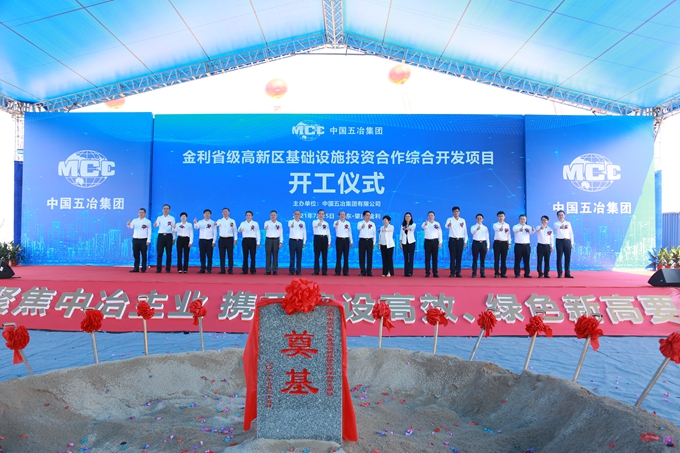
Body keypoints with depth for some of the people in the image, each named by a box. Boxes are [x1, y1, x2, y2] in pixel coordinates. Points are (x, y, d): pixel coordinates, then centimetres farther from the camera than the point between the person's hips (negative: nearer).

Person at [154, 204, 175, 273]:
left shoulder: (172, 218, 7)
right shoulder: (159, 218, 9)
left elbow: (173, 229, 7)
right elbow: (156, 224, -11)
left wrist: (173, 239, 3)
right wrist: (155, 224, -36)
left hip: (169, 236, -1)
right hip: (161, 236, 1)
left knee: (168, 253, 1)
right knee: (159, 253, -1)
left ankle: (168, 269, 8)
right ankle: (158, 269, 4)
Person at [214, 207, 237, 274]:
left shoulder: (232, 221, 7)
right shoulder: (220, 220, 4)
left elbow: (235, 230, 9)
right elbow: (216, 223, -20)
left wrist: (235, 239, 2)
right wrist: (215, 224, -44)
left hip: (230, 239, 0)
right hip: (222, 239, 1)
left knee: (230, 255, 0)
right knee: (222, 255, 3)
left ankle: (231, 270, 5)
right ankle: (222, 270, 9)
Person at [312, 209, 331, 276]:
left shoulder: (326, 223, 14)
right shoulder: (314, 222, 2)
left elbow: (328, 233, 14)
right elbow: (315, 226, -24)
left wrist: (329, 242, 6)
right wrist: (319, 224, -48)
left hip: (324, 239, 3)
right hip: (317, 238, -3)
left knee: (324, 256, 2)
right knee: (316, 255, -1)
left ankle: (324, 271, 8)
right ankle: (316, 271, 5)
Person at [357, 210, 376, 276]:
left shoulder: (372, 224, 8)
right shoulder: (360, 223, 1)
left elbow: (374, 234, 10)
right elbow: (358, 228, -24)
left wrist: (374, 243, 5)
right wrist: (362, 226, -47)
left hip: (369, 241, 1)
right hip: (362, 240, -1)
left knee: (369, 256, 1)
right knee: (362, 256, 1)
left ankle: (369, 272, 7)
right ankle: (363, 272, 8)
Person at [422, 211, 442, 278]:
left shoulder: (437, 223, 6)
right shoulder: (425, 223, 0)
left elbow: (440, 233, 6)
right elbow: (423, 227, -26)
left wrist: (440, 242, -2)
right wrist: (425, 225, -50)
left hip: (435, 241, 1)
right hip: (427, 241, -1)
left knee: (435, 258, 3)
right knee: (427, 258, 1)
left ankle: (435, 273, 8)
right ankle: (427, 273, 6)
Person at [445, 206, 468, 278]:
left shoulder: (462, 220, 8)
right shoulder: (449, 219, -3)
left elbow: (465, 231, 10)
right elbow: (446, 226, -26)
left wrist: (465, 241, 4)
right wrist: (448, 225, -50)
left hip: (460, 240, 3)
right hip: (452, 240, -2)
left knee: (459, 257, 5)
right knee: (452, 257, -2)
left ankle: (458, 272, 11)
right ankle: (452, 272, 3)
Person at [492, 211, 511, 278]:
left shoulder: (507, 225, 10)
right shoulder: (495, 225, -2)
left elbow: (508, 235, 12)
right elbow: (496, 229, -27)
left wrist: (509, 243, 7)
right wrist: (500, 229, -50)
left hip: (504, 243, 2)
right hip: (497, 243, -2)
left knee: (503, 259, 4)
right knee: (496, 259, -2)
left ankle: (503, 273, 10)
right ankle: (496, 273, 4)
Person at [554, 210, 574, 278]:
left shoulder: (568, 223, 12)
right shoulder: (556, 223, 2)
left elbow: (571, 233, 13)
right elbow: (557, 226, -24)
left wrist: (572, 243, 6)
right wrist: (561, 227, -48)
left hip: (567, 241, 3)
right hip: (559, 241, -3)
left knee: (568, 258, 3)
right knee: (559, 258, -1)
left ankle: (567, 273, 10)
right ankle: (559, 274, 4)